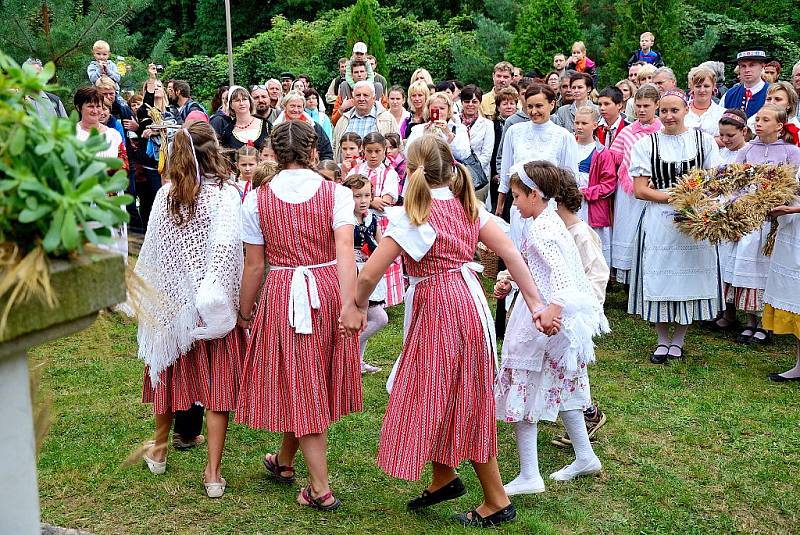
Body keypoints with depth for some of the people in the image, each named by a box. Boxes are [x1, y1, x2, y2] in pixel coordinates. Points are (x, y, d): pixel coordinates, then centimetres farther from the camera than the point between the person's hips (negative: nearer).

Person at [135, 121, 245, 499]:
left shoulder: (165, 195, 0)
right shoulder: (225, 193, -12)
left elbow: (151, 249, 4)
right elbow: (226, 245, -23)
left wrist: (145, 293, 15)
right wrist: (214, 293, -19)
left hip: (171, 299, 4)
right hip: (212, 308, -4)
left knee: (172, 374, 21)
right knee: (217, 383, 4)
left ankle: (158, 451, 40)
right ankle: (213, 474, 8)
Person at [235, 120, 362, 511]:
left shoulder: (257, 200, -2)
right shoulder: (335, 193, -4)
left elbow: (254, 265, -1)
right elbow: (345, 251, -17)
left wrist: (244, 312, 11)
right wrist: (349, 304, -22)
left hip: (282, 295, -1)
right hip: (328, 291, 2)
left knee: (298, 383, 8)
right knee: (314, 382, 19)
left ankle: (320, 489, 11)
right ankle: (284, 462, 39)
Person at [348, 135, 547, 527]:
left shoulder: (411, 217, -16)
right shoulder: (466, 206, 5)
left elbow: (368, 275, -17)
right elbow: (511, 253, 0)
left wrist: (359, 305, 3)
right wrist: (535, 305, 2)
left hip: (439, 310, -8)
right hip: (469, 300, 8)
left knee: (464, 406, 5)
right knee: (444, 396, 20)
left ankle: (497, 501, 18)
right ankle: (444, 478, 35)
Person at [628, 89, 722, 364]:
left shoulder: (704, 141, 7)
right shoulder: (646, 144, 4)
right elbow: (640, 190, -3)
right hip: (659, 221, -1)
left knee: (691, 279, 5)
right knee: (660, 279, 3)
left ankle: (678, 339, 20)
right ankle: (663, 340, 19)